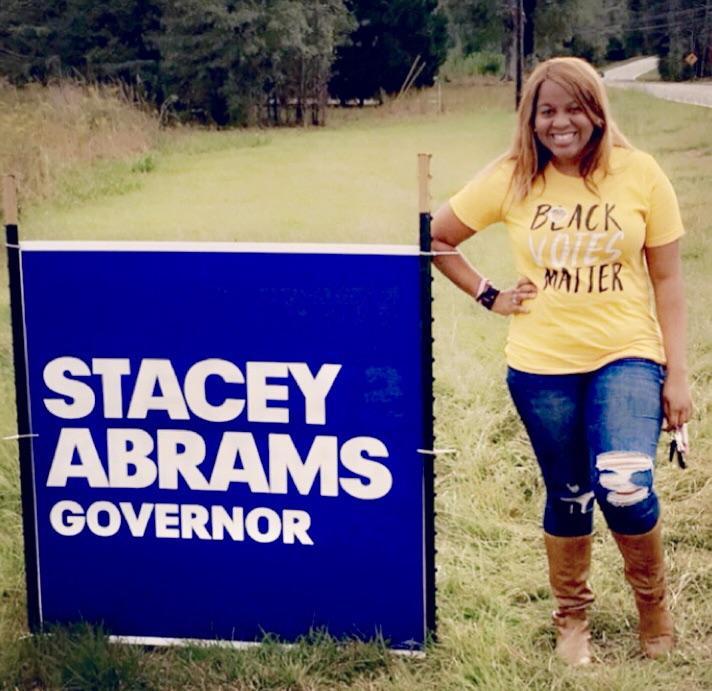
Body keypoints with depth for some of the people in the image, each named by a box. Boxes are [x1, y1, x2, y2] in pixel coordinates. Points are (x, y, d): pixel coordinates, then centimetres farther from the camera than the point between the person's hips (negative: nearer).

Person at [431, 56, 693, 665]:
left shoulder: (640, 174, -5)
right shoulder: (511, 180, -3)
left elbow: (666, 279, -1)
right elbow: (437, 240, 10)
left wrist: (677, 374, -4)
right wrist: (488, 296, 1)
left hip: (626, 356, -1)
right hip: (541, 365, 2)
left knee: (625, 488, -19)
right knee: (569, 497, 11)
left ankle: (653, 602, 11)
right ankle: (572, 618, 35)